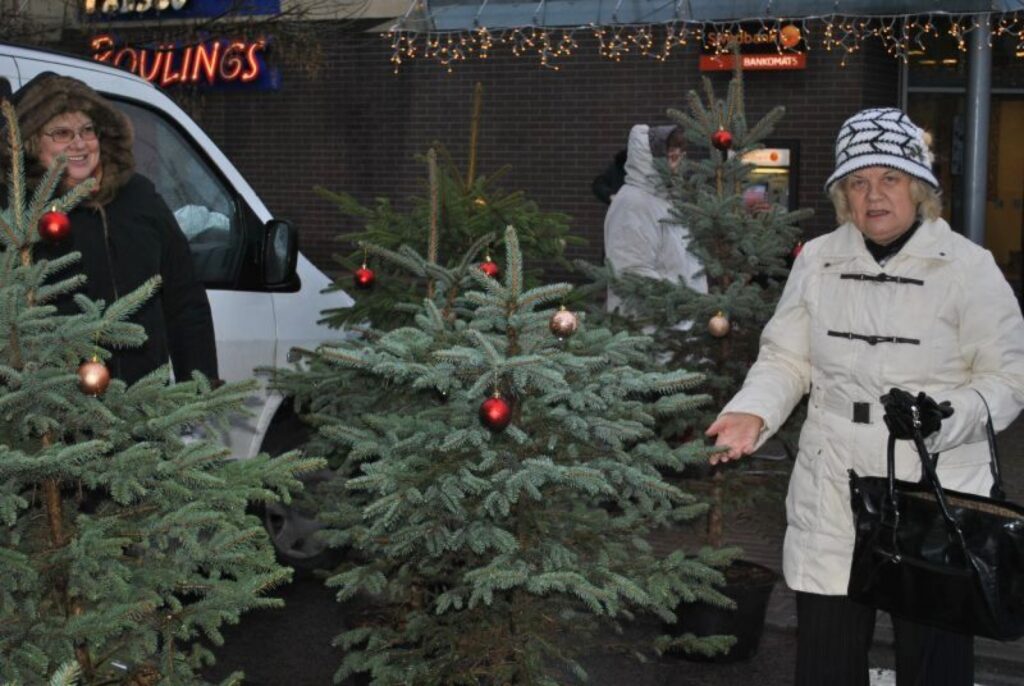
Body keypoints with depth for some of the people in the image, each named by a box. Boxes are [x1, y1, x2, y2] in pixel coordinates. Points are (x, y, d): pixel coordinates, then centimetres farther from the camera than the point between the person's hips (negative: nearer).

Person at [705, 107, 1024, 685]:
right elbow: (786, 358, 10)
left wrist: (947, 417, -21)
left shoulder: (969, 268, -4)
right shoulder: (818, 260, 6)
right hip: (833, 497, 3)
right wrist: (753, 412, -10)